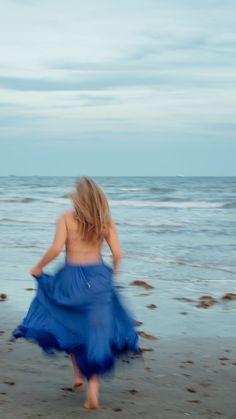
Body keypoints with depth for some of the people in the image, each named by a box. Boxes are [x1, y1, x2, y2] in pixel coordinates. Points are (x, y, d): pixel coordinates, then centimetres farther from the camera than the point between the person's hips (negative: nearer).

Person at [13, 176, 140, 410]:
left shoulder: (66, 218, -5)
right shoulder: (106, 221, 1)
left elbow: (56, 248, -16)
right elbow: (117, 254, -3)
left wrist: (38, 267, -1)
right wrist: (112, 272, 17)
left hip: (71, 277, -1)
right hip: (98, 277, 1)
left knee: (70, 325, 26)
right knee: (96, 333, 5)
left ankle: (78, 373, 26)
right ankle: (93, 390, -1)